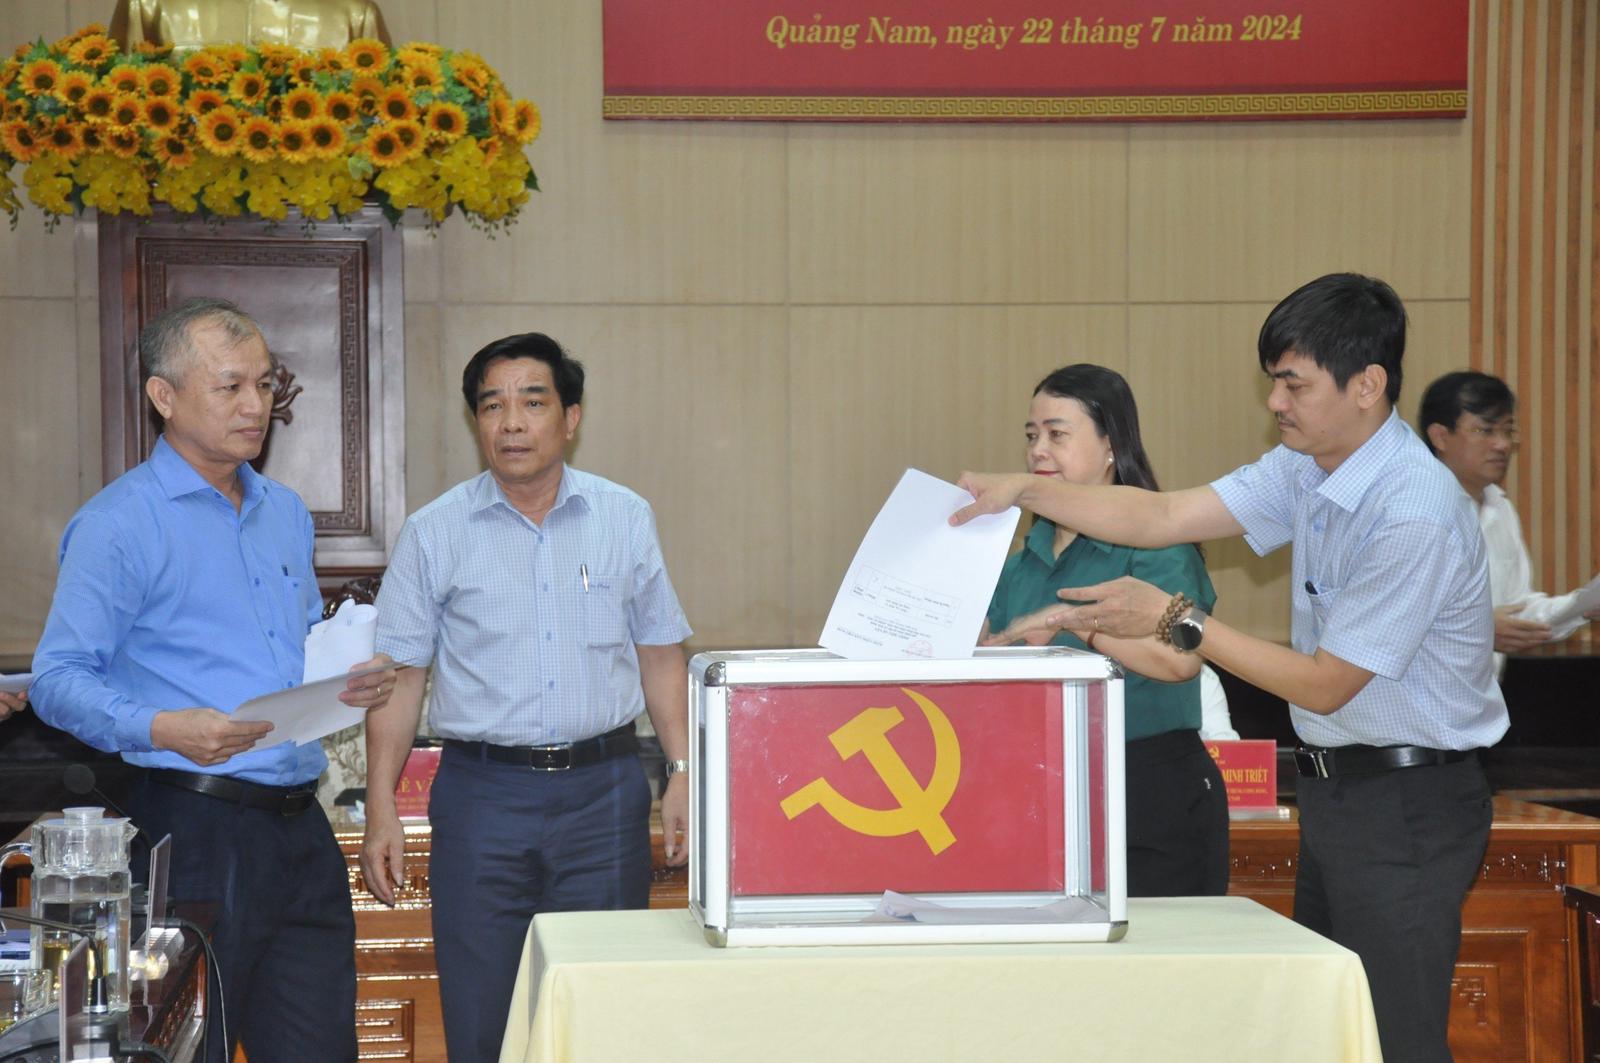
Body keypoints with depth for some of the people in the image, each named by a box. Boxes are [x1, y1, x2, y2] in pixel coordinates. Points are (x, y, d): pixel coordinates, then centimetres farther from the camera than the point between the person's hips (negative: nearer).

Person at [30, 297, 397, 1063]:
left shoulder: (286, 512, 17)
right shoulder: (118, 524, -7)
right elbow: (58, 681, -12)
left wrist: (357, 680, 5)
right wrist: (163, 728, -28)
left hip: (299, 824, 7)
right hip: (195, 827, -7)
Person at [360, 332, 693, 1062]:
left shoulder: (625, 519, 6)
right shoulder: (434, 533, 2)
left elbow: (660, 656, 12)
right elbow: (398, 675, 3)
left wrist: (683, 772, 3)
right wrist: (381, 809, -3)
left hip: (604, 790, 1)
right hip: (482, 793, -1)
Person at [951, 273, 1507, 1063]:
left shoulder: (1416, 512, -24)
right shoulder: (1307, 469, 3)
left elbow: (1325, 685, -19)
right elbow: (1163, 517, 4)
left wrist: (1179, 621, -16)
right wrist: (1024, 490, -4)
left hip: (1405, 799, -9)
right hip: (1333, 785, 9)